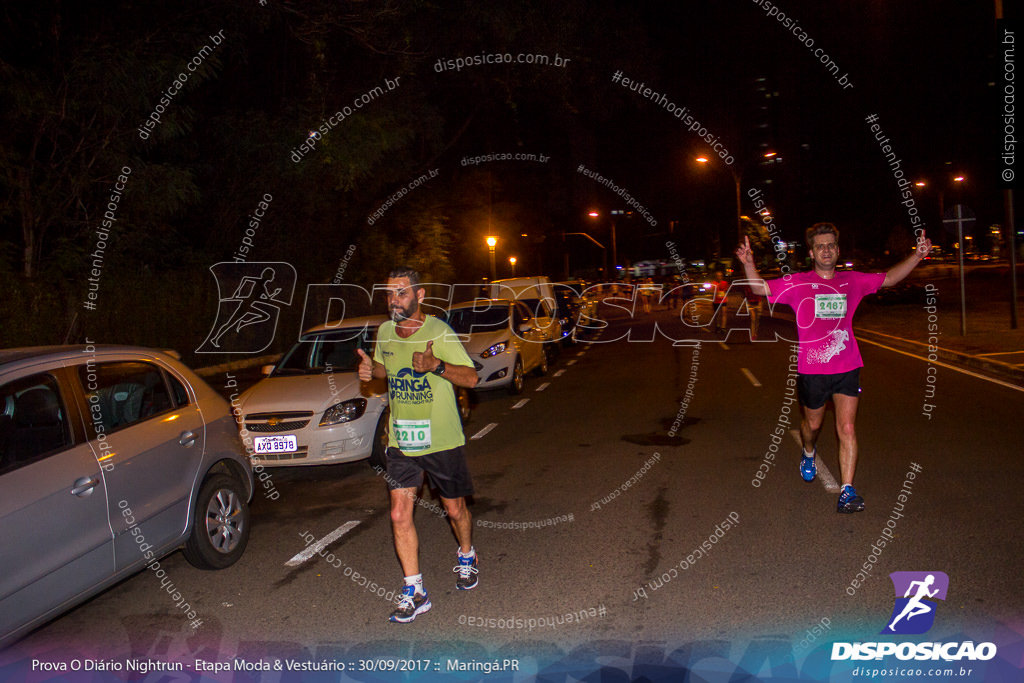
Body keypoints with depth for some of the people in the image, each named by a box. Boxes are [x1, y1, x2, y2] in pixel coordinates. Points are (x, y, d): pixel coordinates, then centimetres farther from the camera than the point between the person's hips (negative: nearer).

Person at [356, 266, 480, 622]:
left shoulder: (439, 332, -15)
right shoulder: (385, 332, 1)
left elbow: (471, 378, -19)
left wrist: (436, 365, -36)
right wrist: (370, 368, -4)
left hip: (442, 441, -4)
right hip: (400, 441, 4)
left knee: (454, 509, 13)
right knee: (400, 515, -3)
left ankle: (466, 556, 44)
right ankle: (414, 592, 8)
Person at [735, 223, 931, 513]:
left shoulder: (852, 281, 5)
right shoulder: (797, 283, -3)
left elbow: (889, 278, 16)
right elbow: (761, 288, -7)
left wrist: (918, 255, 6)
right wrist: (748, 263, -25)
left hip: (847, 368, 1)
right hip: (812, 370, -1)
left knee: (847, 428, -7)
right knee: (813, 423, 19)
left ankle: (847, 491, -5)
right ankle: (809, 454, 53)